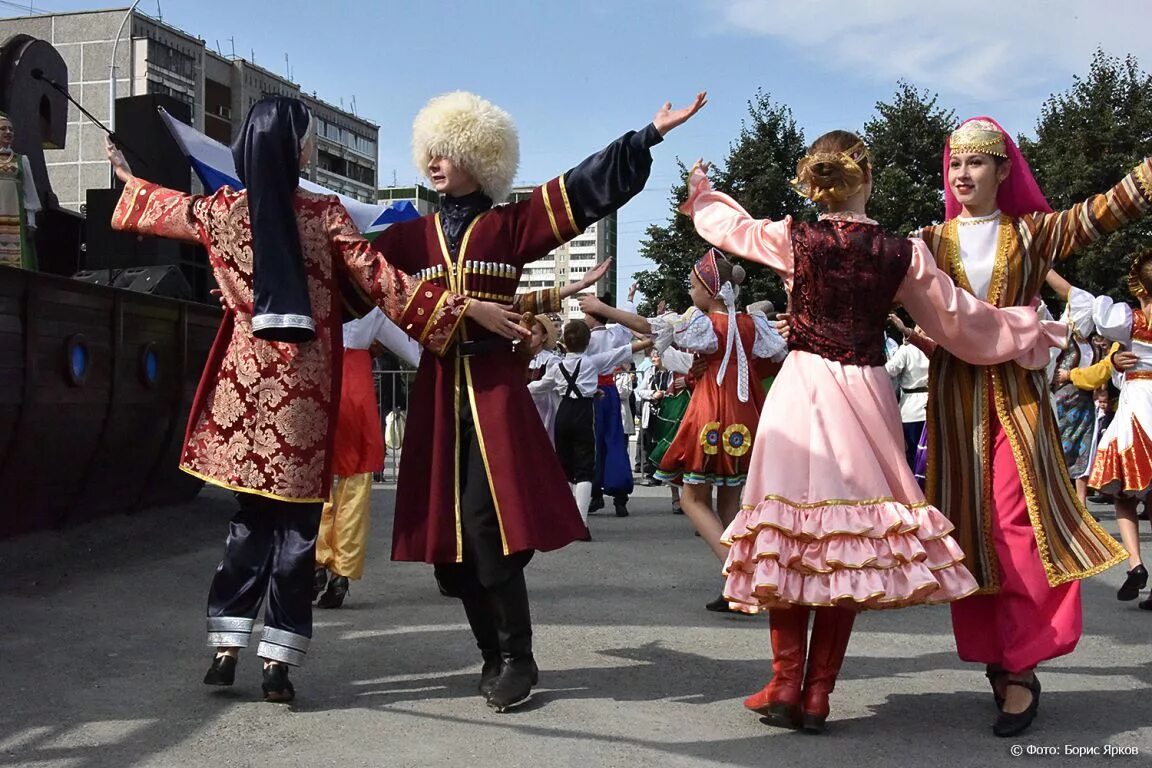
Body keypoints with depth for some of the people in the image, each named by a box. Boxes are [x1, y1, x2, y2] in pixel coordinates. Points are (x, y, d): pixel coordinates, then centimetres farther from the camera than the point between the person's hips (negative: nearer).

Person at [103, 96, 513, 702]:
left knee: (251, 515, 15)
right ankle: (278, 661, 7)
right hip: (305, 387, -4)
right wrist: (468, 308, -10)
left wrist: (128, 180, 44)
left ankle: (227, 646, 15)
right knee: (296, 522, 4)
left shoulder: (221, 211, 2)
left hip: (246, 381, 4)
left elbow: (161, 208, 22)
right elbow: (382, 284, -12)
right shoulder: (324, 214, -9)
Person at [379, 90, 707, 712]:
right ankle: (494, 655, 17)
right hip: (437, 391, 4)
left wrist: (650, 136, -6)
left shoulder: (511, 224, 5)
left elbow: (583, 190, -1)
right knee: (448, 529, 3)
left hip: (495, 386, -4)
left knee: (486, 521, -13)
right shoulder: (413, 236, 15)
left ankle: (517, 659, 1)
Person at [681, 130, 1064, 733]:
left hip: (803, 390, 0)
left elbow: (730, 224, 18)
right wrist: (1030, 332, 24)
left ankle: (786, 687, 6)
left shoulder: (793, 240, -2)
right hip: (866, 394, 0)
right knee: (853, 545, 6)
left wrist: (701, 188, 40)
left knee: (792, 536, 6)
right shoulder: (902, 254, -1)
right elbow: (959, 323, 7)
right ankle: (818, 696, 9)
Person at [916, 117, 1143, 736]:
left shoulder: (1032, 232, 5)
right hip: (953, 394, 2)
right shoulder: (929, 241, 8)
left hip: (1015, 389, -1)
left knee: (1020, 523, -8)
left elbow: (1113, 207, -4)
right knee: (967, 525, 4)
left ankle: (1019, 667, -1)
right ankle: (994, 656, 17)